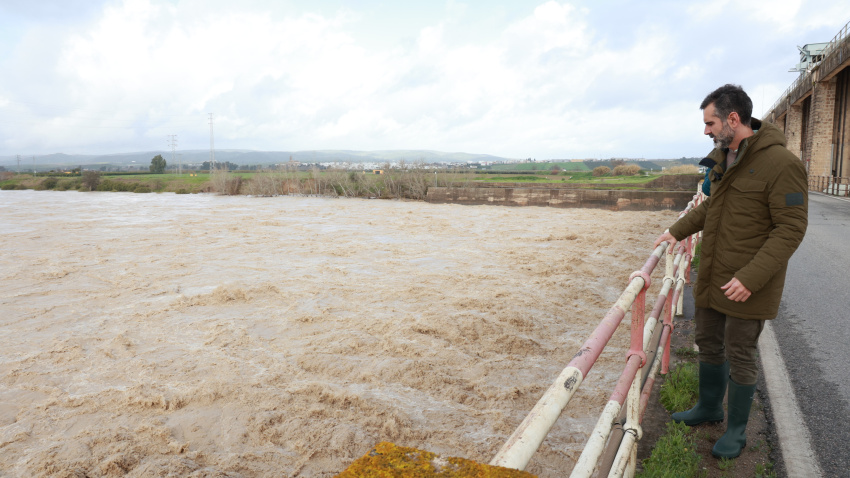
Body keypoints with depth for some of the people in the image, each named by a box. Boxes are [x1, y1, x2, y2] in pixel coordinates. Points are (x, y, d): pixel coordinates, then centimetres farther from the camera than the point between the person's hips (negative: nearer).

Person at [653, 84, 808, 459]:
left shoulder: (781, 164, -19)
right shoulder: (725, 158, 7)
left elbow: (791, 229, -21)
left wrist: (751, 277, -27)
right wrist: (677, 231, 13)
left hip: (747, 286, -8)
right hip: (711, 278, 8)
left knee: (739, 357, 6)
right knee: (708, 344, 19)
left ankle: (736, 430, 26)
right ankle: (709, 408, 40)